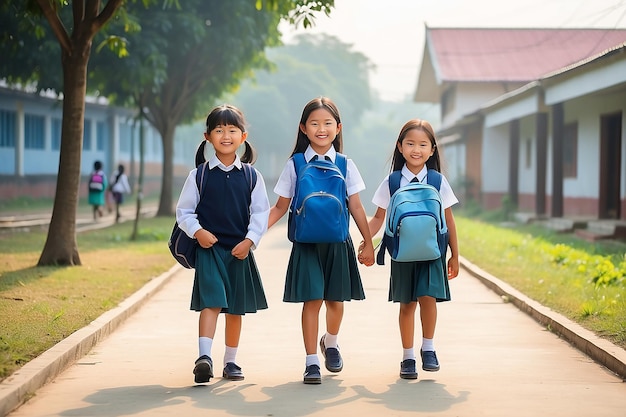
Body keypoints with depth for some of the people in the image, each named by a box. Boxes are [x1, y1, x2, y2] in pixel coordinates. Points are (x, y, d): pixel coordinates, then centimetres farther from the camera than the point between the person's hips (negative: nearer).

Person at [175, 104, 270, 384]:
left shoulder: (251, 175, 4)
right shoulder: (200, 174, 1)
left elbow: (260, 213, 4)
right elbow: (184, 211, 4)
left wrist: (249, 240, -9)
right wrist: (198, 232, -13)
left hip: (240, 250, 2)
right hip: (209, 248, -2)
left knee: (236, 308, 10)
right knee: (211, 302, -17)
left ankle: (230, 361, 21)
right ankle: (204, 356, -25)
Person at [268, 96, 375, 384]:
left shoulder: (345, 166, 3)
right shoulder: (295, 165, 1)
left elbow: (356, 207, 6)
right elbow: (281, 206, 3)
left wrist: (368, 243, 6)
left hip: (337, 242, 2)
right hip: (307, 242, -1)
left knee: (335, 299, 9)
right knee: (311, 300, -5)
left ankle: (331, 343, 38)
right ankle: (311, 361, 4)